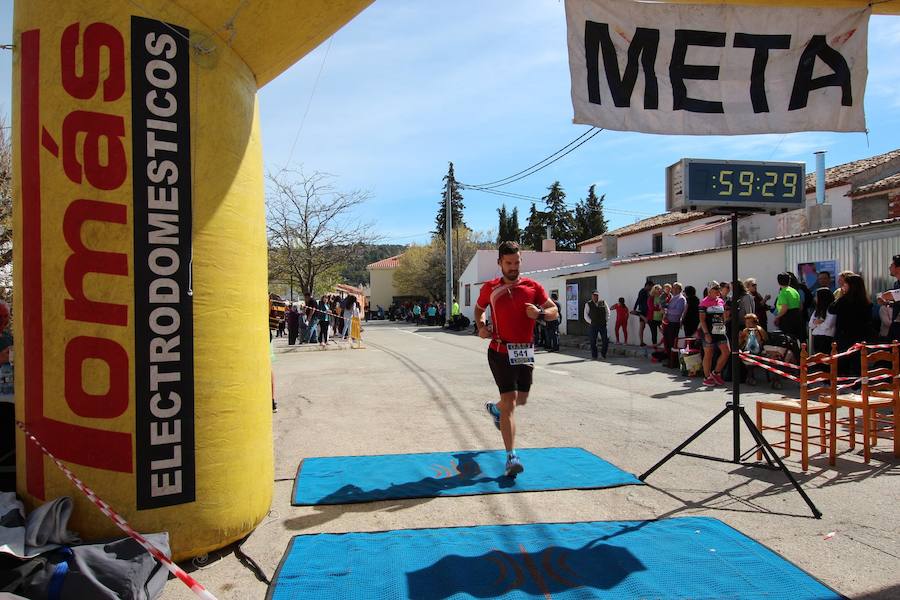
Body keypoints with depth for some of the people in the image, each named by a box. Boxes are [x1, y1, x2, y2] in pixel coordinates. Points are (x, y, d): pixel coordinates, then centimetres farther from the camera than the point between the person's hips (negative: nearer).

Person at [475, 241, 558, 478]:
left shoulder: (533, 287, 2)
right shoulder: (490, 288, 0)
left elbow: (554, 311, 2)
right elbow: (478, 308, 18)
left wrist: (540, 313, -20)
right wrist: (481, 326, -1)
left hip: (525, 352, 4)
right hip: (500, 352, -3)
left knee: (521, 400, 17)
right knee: (509, 401, -11)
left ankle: (495, 408, 52)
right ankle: (511, 457, -7)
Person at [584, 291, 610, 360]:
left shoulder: (603, 303, 8)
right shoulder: (588, 304, 2)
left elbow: (608, 312, 17)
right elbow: (585, 315, 4)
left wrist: (606, 320, 7)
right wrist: (591, 322, -5)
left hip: (603, 325, 2)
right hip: (593, 325, -1)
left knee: (606, 340, -2)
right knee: (593, 341, 1)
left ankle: (603, 353, 20)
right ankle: (594, 356, 12)